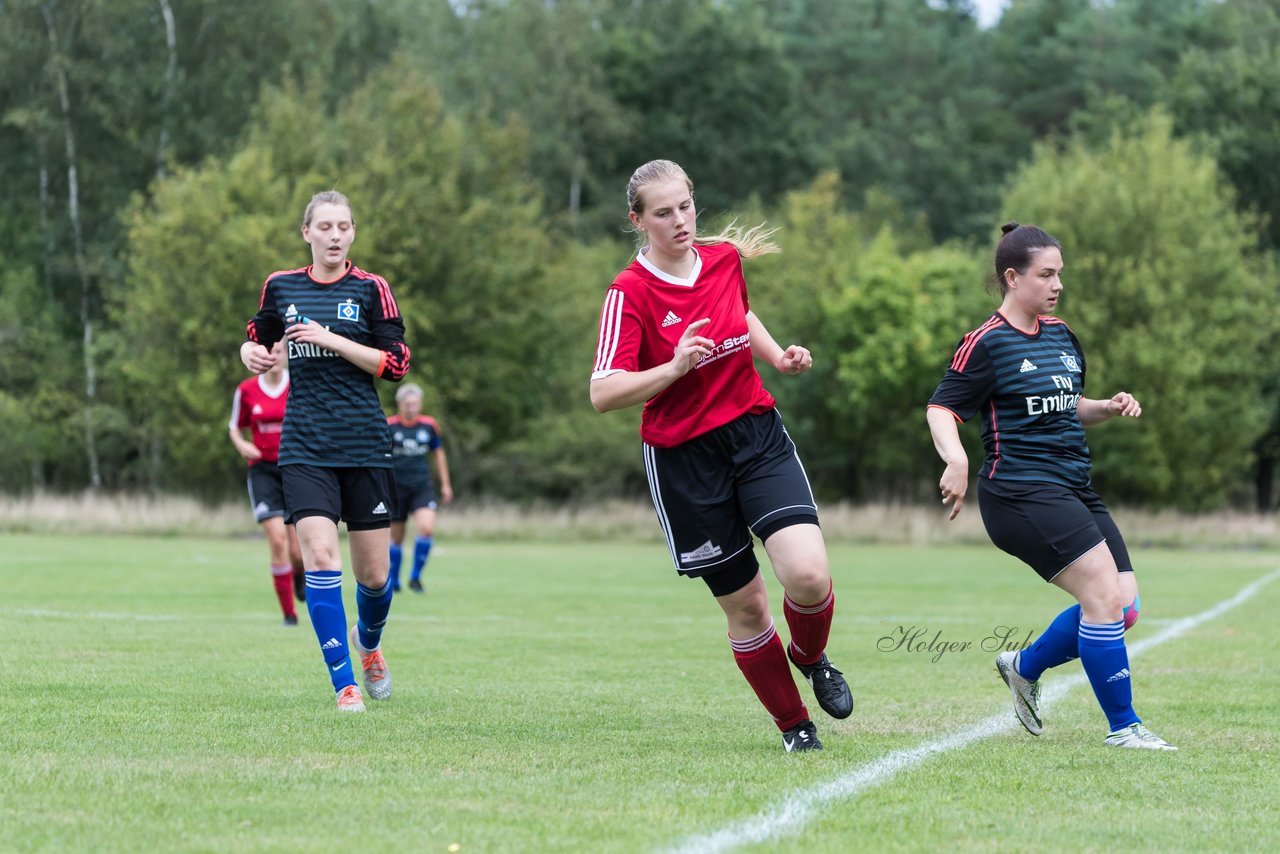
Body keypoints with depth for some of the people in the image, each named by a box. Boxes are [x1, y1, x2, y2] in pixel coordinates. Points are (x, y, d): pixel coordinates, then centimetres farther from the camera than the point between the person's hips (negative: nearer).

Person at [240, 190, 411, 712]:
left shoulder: (371, 290, 1)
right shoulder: (280, 287, 9)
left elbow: (396, 364, -6)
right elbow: (258, 337, 26)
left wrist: (331, 339, -14)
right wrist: (252, 353, 3)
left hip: (365, 448, -1)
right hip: (305, 449, 1)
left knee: (374, 576, 4)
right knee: (320, 556, -18)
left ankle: (368, 642, 39)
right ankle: (343, 684, -12)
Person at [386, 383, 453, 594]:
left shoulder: (429, 425, 3)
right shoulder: (389, 426, -7)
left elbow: (438, 453, 16)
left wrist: (445, 484, 17)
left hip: (422, 487, 2)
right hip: (397, 488, -2)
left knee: (427, 528, -19)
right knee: (396, 538, 4)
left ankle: (415, 576, -3)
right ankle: (393, 581, 24)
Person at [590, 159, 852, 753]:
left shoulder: (725, 258, 2)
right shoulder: (630, 293, -13)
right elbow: (603, 395, -20)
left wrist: (779, 358, 11)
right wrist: (675, 366, -31)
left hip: (757, 435, 3)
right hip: (684, 459, -3)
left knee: (808, 576, -18)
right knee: (744, 605, 2)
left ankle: (810, 655, 15)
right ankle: (794, 726, 23)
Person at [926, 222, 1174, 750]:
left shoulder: (1061, 335, 15)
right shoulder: (987, 344, -8)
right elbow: (942, 410, -10)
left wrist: (1108, 407, 7)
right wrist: (955, 459, -29)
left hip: (1073, 492, 8)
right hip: (1021, 493, -8)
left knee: (1124, 607, 1)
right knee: (1105, 594, -18)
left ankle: (1025, 667, 23)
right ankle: (1123, 726, -7)